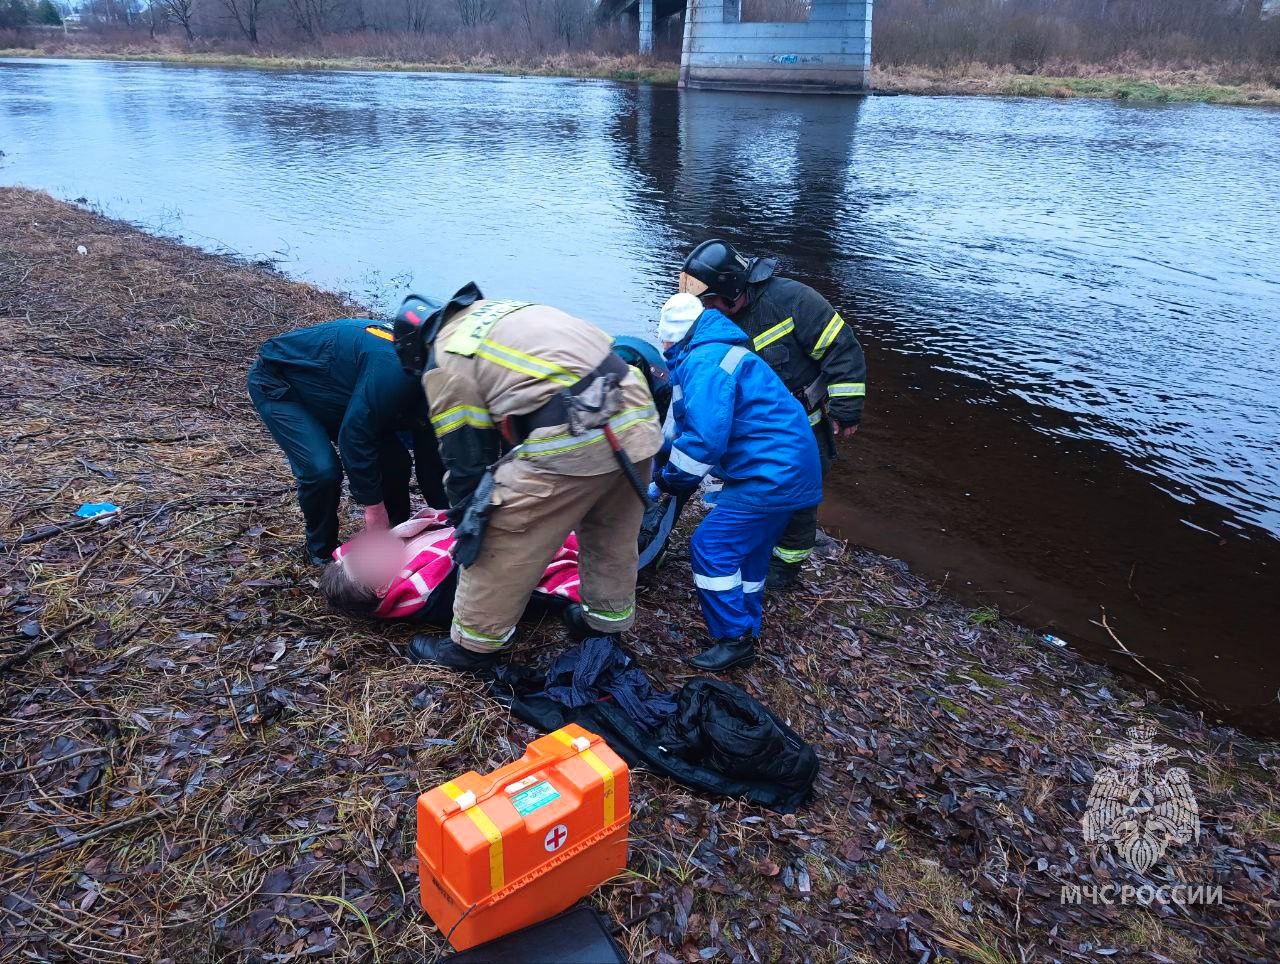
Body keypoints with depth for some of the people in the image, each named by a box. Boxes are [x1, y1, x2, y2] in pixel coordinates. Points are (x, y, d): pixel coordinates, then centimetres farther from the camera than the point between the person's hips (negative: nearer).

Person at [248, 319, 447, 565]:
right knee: (321, 470, -24)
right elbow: (354, 435, -34)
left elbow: (431, 459, -1)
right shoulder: (393, 370, -38)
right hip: (277, 384, -8)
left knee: (395, 462, -4)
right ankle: (323, 552, 0)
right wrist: (373, 505, -26)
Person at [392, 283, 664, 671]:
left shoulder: (446, 363, 4)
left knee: (503, 543, 9)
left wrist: (468, 526, 20)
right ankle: (608, 621, 46)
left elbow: (465, 457, 6)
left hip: (573, 439, -8)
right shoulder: (498, 311, 26)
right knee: (612, 534, 27)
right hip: (638, 418, 8)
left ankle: (474, 643, 24)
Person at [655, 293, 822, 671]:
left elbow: (705, 437, -26)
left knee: (711, 547, -6)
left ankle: (734, 640, 2)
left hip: (770, 476, -11)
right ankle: (747, 633, 32)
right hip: (789, 470, 11)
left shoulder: (704, 362, -17)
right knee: (747, 550, 20)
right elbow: (698, 420, 23)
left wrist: (671, 477, -10)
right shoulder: (719, 352, 17)